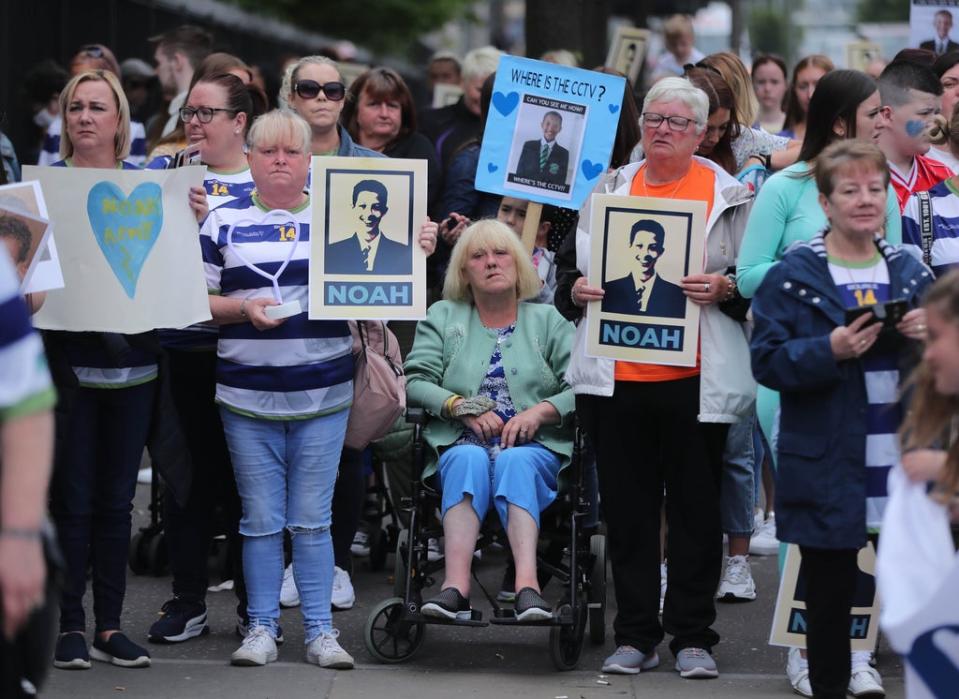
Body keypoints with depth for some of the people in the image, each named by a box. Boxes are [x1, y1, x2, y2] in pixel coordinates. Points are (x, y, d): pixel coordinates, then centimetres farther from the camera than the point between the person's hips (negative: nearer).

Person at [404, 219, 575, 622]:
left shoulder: (548, 321, 16)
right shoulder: (442, 317, 18)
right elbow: (415, 382, 4)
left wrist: (541, 411, -15)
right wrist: (464, 407, -11)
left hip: (534, 446, 0)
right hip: (461, 442, 0)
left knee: (515, 462, -35)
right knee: (469, 459, -35)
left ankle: (527, 585, -54)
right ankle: (456, 586, -51)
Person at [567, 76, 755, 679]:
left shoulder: (730, 195, 5)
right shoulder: (609, 190, 14)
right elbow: (582, 269, 18)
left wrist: (724, 287, -15)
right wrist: (579, 287, -3)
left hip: (694, 378, -2)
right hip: (617, 375, 3)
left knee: (696, 506, 3)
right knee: (627, 507, 6)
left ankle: (693, 636, 12)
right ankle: (636, 635, 14)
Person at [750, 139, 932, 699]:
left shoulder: (909, 272, 10)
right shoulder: (794, 276, -3)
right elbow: (767, 360, -8)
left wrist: (930, 336, -7)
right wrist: (830, 351, -22)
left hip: (903, 457, 3)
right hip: (828, 463, -3)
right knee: (829, 589, 5)